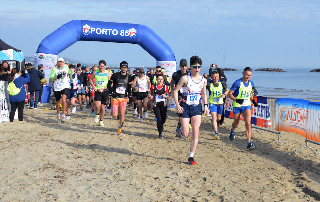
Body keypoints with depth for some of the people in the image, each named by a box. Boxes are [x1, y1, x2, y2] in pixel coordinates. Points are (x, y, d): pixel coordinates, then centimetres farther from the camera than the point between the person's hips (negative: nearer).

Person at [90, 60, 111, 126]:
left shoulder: (108, 73, -4)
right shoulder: (95, 72, 3)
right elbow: (91, 79, 17)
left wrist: (103, 88, -13)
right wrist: (93, 86, 0)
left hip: (105, 91, 0)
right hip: (97, 91, 0)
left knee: (103, 107, 4)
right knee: (97, 105, -21)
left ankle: (101, 120, 24)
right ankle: (97, 115, 10)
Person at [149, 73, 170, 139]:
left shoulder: (165, 87, 4)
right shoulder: (153, 86, 3)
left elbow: (168, 96, 10)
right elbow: (149, 93, 17)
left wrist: (165, 96, -11)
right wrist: (150, 96, -4)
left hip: (163, 105, 1)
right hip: (156, 105, -1)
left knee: (163, 119, 1)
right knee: (159, 119, -9)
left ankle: (160, 126, 37)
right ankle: (160, 133, 3)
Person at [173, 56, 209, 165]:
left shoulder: (203, 80, 4)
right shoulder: (185, 78, -9)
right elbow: (175, 91, -5)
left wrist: (206, 105, 5)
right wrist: (177, 105, -14)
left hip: (197, 107, 3)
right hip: (185, 107, -3)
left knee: (195, 133, -6)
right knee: (185, 135, -4)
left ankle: (191, 157, 2)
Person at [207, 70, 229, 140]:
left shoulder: (222, 83, -6)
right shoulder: (209, 84, -14)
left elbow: (227, 90, 10)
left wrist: (224, 94, -8)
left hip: (220, 103, 3)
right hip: (212, 103, -3)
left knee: (218, 118, 16)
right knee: (214, 117, -17)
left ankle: (213, 122, 52)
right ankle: (216, 133, -20)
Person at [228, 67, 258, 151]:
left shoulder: (251, 83, 3)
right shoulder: (237, 83, -14)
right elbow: (229, 94, -12)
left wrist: (253, 100, 9)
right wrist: (236, 100, -27)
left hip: (247, 106, 3)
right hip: (237, 106, -2)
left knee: (248, 123, -15)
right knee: (236, 123, 15)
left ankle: (249, 144, -17)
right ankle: (233, 131, 53)